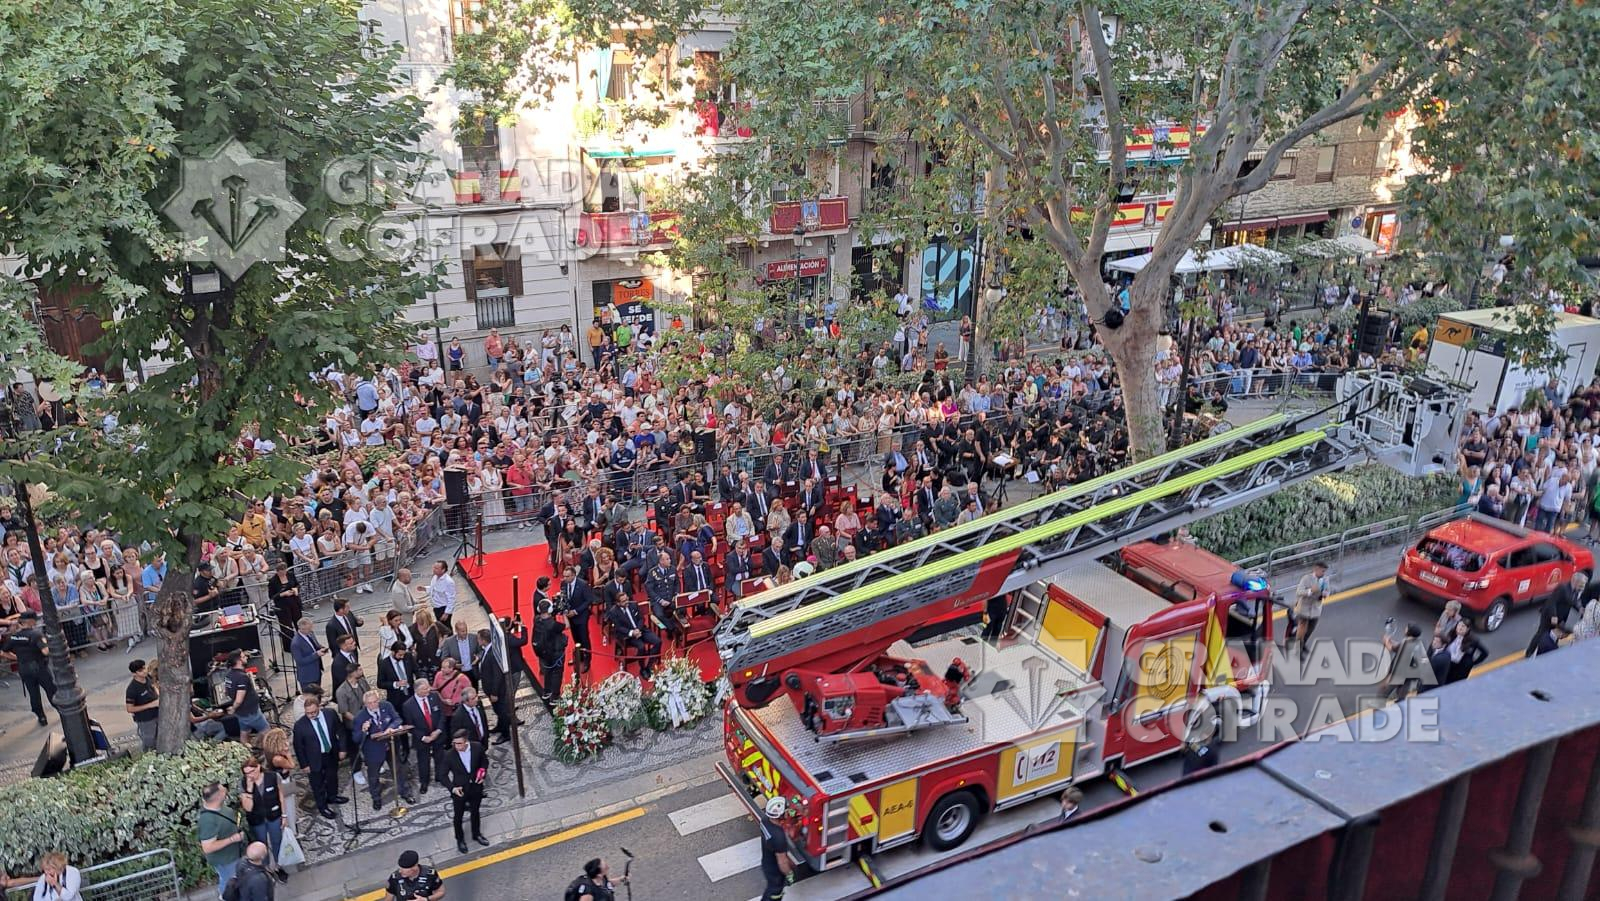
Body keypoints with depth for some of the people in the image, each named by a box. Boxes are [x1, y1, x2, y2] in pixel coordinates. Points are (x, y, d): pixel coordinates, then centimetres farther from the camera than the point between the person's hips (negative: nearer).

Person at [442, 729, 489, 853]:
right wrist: (452, 788, -28)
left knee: (475, 812, 25)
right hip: (459, 790, -2)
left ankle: (476, 834, 49)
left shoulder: (477, 748, -19)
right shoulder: (449, 755, -25)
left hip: (476, 788, 2)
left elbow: (484, 761, 3)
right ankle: (460, 839, 42)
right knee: (459, 816, 18)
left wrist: (483, 772, -14)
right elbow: (444, 775, -14)